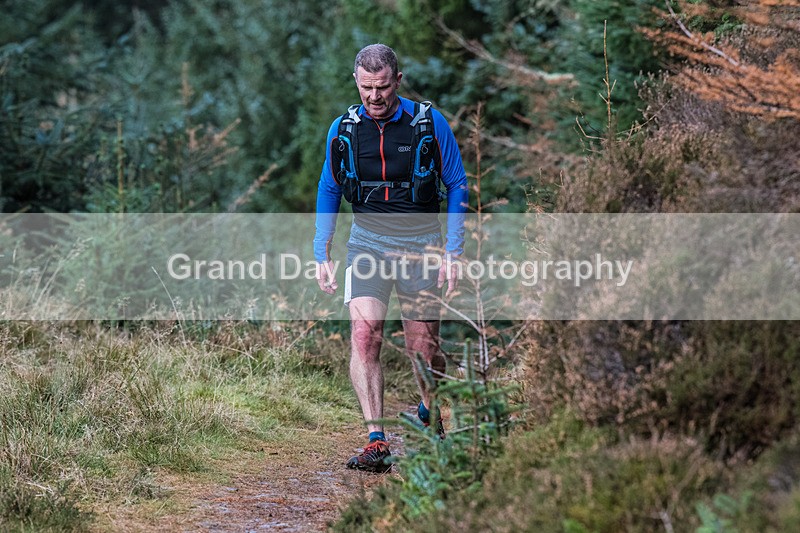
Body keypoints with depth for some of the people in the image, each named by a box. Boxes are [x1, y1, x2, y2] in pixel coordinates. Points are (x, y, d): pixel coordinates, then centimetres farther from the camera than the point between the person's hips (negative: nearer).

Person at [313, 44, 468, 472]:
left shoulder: (430, 123, -6)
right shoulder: (343, 129, 1)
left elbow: (457, 185, 1)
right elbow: (328, 190, 13)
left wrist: (453, 252, -5)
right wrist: (322, 254, 6)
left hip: (421, 243, -1)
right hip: (368, 240, 1)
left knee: (423, 348, 3)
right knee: (364, 334, -18)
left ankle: (428, 413, 35)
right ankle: (376, 441, -20)